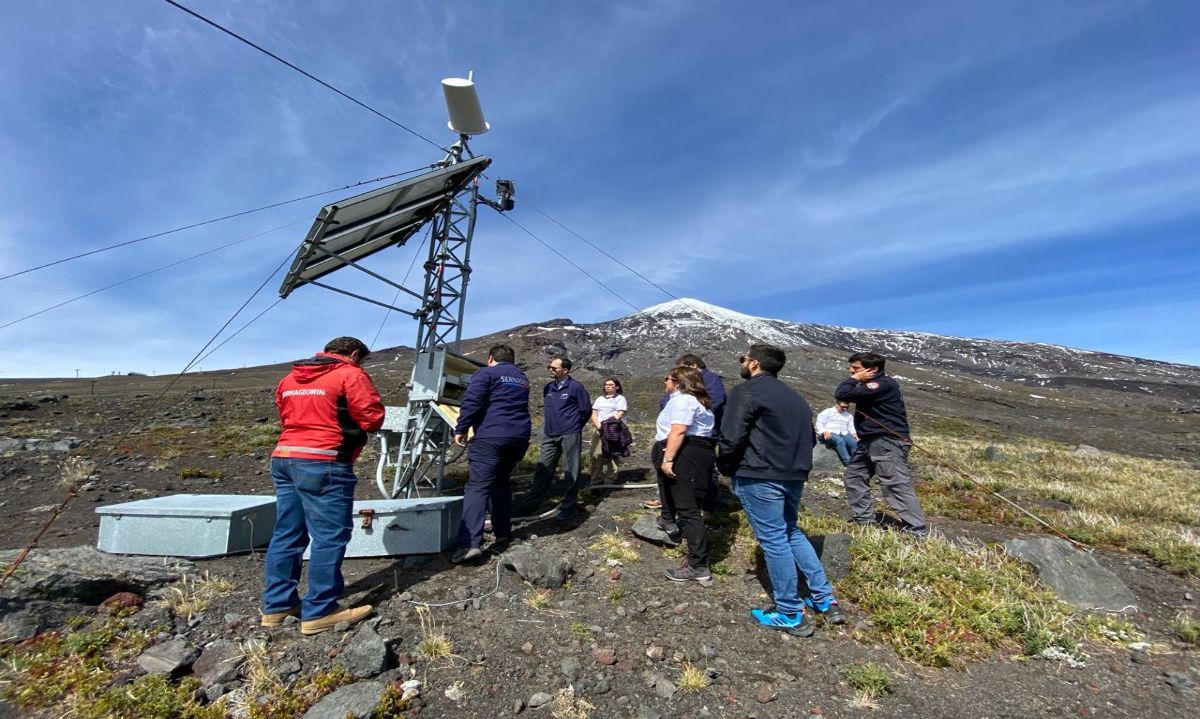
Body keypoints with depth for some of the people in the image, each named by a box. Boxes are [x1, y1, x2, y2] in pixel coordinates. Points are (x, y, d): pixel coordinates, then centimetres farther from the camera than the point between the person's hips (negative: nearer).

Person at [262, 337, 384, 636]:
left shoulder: (289, 378, 20)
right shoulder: (350, 374, -5)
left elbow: (285, 416, 23)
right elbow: (373, 417, -9)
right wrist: (350, 424, 11)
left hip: (283, 458, 9)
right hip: (323, 464, -9)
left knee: (287, 534, 15)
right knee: (330, 537, -2)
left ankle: (277, 605, 23)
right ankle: (319, 613, 3)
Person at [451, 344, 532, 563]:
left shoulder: (486, 373, 2)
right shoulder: (522, 379, 23)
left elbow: (472, 402, -9)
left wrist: (461, 429, -4)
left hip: (491, 437, -7)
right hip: (519, 438, 7)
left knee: (477, 487, -8)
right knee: (502, 484, 19)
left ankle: (471, 543, -17)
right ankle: (503, 536, 21)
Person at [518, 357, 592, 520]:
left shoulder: (575, 387, -8)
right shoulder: (548, 388, 11)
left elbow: (586, 410, -2)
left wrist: (573, 426, 7)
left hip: (569, 435, -6)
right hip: (549, 435, 6)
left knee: (571, 471, 1)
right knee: (543, 469, 9)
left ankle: (568, 506, 9)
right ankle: (532, 500, 20)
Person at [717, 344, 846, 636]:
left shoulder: (746, 391, -11)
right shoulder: (794, 396, 16)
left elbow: (731, 438, -18)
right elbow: (808, 437, 20)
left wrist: (725, 468, -2)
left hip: (759, 478, -8)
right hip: (794, 476, 8)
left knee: (773, 540, 3)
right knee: (791, 533, 23)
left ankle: (791, 614, 15)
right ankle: (825, 600, 29)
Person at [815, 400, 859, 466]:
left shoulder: (849, 415, 25)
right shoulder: (827, 412, 9)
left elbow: (851, 428, 21)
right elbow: (819, 424, 1)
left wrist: (854, 435, -1)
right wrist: (825, 432, -17)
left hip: (844, 434, 5)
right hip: (830, 434, -5)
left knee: (855, 443, -27)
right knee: (840, 441, -37)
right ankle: (848, 463, -43)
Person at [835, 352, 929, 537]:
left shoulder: (883, 384, -18)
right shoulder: (870, 385, 17)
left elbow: (841, 395, -23)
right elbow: (842, 396, 14)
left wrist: (854, 379, -9)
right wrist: (855, 379, 2)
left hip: (889, 442, -11)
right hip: (870, 441, 11)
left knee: (896, 486, -12)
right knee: (853, 477, 15)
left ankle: (918, 532, -5)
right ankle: (864, 520, 23)